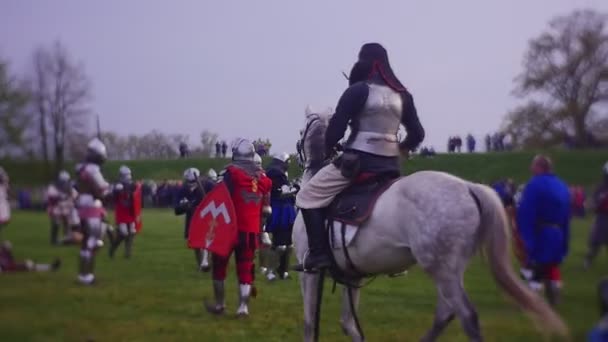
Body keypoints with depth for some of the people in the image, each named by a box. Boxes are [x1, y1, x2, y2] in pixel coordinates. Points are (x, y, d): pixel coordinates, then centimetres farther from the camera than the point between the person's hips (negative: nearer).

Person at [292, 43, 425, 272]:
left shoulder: (358, 90, -8)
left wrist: (328, 149, 10)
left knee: (308, 197, 5)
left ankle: (318, 254, -6)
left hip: (358, 161, -6)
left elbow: (337, 127, -9)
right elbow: (417, 133, 14)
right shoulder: (403, 95, 11)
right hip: (389, 166, 6)